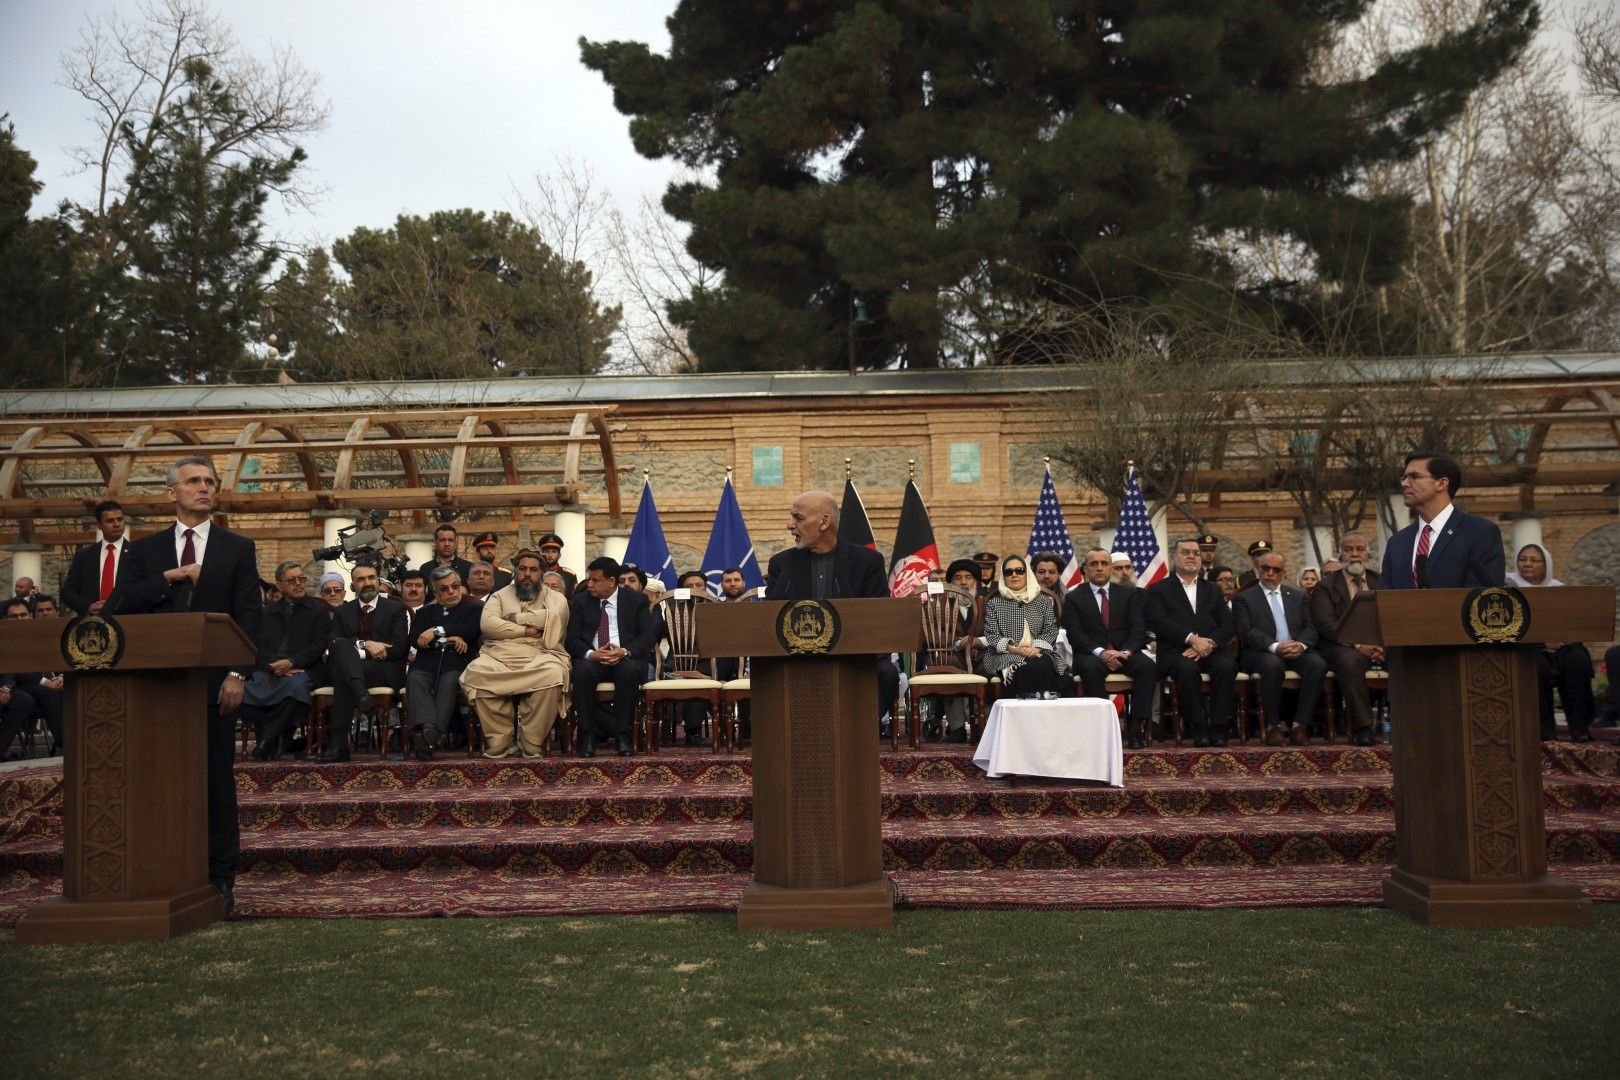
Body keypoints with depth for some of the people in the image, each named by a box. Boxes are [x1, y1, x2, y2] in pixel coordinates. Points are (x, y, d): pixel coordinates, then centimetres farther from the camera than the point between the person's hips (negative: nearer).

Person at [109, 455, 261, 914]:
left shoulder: (238, 548, 9)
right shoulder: (145, 549, 13)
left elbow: (248, 616, 2)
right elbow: (118, 606, 2)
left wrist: (238, 673, -10)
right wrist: (168, 578, -10)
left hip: (213, 681, -1)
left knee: (218, 780, 1)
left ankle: (220, 877, 6)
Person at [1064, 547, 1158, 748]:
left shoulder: (1130, 593, 13)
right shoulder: (1073, 598, 7)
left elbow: (1138, 629, 3)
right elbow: (1075, 635, -4)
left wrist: (1125, 652, -17)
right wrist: (1101, 652, -19)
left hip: (1125, 653, 2)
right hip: (1091, 654, -2)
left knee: (1148, 666, -29)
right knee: (1090, 668, -36)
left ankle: (1136, 727, -27)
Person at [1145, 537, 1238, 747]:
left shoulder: (1212, 590, 24)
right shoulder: (1159, 590, 13)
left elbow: (1227, 626, 11)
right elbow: (1159, 623, -5)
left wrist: (1209, 643, -10)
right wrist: (1192, 639, -18)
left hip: (1210, 650, 3)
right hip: (1176, 651, -3)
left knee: (1226, 665, -30)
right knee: (1187, 668, -36)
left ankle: (1219, 728, -24)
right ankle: (1199, 728, -26)